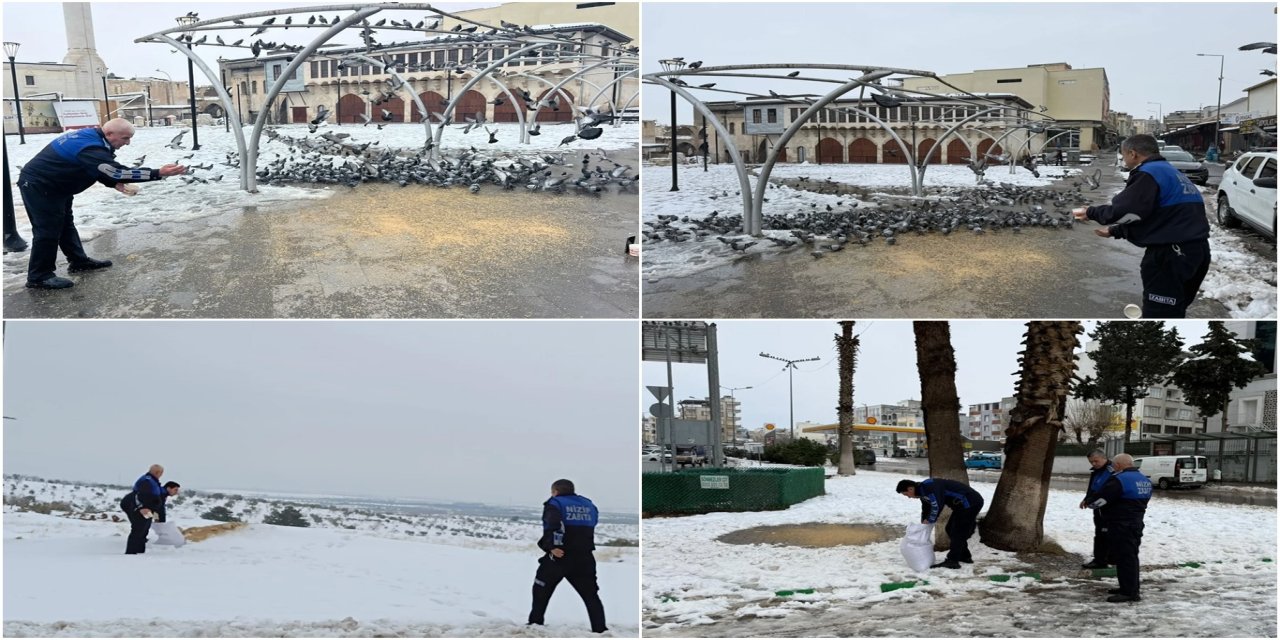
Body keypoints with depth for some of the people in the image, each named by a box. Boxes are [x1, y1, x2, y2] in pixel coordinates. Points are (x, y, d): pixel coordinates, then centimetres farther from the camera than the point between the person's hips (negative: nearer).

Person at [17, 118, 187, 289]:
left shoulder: (91, 137, 1)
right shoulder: (91, 148, -33)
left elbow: (98, 169, 13)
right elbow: (118, 171, -40)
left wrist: (114, 183, -6)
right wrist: (159, 173, -43)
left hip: (53, 185, 11)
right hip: (38, 186, -11)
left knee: (65, 224, 19)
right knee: (48, 229, -7)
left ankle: (79, 261, 31)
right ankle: (39, 276, 0)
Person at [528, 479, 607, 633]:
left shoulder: (555, 503, -3)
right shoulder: (590, 505, 15)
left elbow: (553, 525, -21)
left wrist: (551, 546, -28)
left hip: (559, 556, -4)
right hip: (584, 558, 4)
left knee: (541, 590, 14)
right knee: (590, 594, 10)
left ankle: (535, 624, 18)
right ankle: (600, 629, 2)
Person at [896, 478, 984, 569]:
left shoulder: (928, 486, -22)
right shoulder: (923, 492, 11)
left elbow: (937, 506, -28)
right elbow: (925, 510, 22)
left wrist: (930, 520, -14)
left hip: (970, 502, -11)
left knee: (957, 532, -9)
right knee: (951, 529, 17)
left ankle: (952, 561, -6)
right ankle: (965, 556, 26)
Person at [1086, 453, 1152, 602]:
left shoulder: (1120, 480, -19)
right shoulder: (1145, 480, 12)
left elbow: (1099, 499, -18)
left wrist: (1089, 503, 4)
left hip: (1121, 525, -10)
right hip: (1137, 522, 10)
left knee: (1124, 557, -5)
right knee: (1131, 556, 18)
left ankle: (1130, 592, -4)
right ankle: (1131, 588, 27)